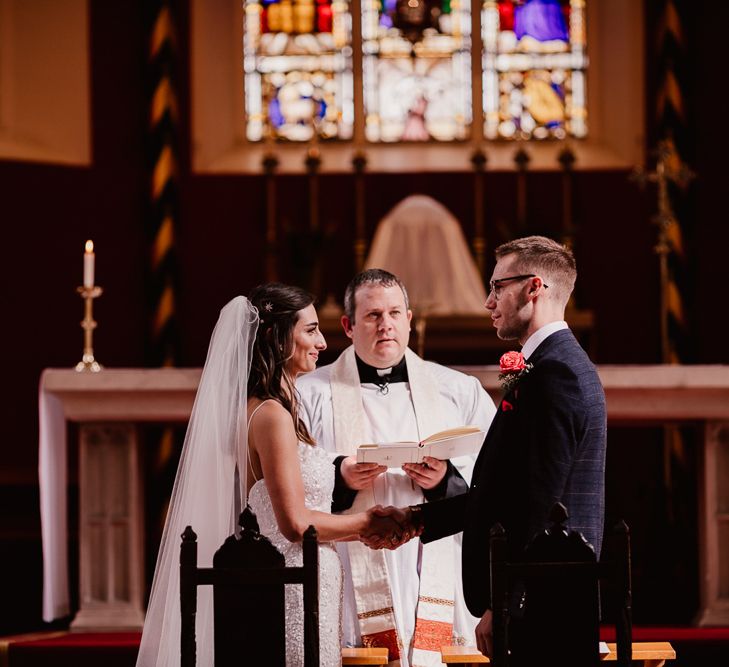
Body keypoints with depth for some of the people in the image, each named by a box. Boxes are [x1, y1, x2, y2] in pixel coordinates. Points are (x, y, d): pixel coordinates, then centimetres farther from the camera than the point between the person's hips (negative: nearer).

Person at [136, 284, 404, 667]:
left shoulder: (258, 409, 14)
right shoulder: (272, 415, -15)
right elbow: (296, 523, -18)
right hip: (295, 594, -9)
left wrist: (360, 529, 13)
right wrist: (369, 523, -7)